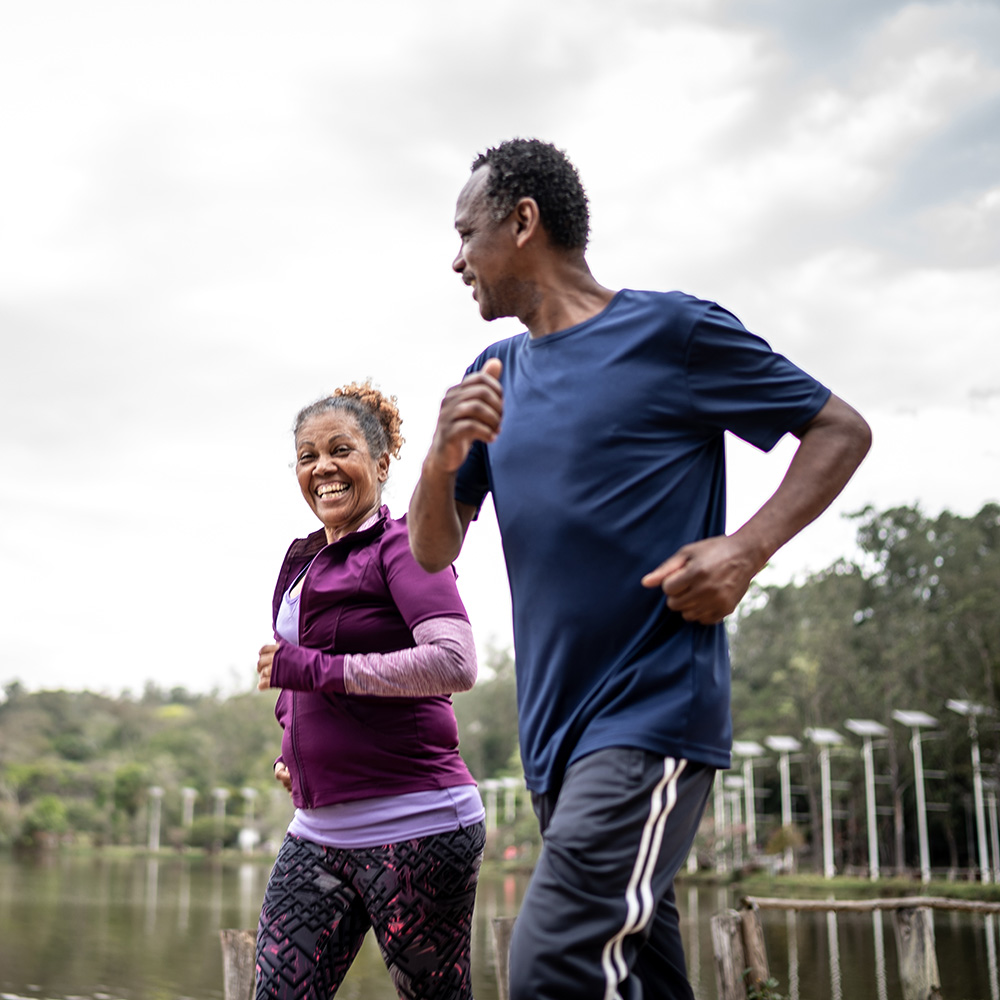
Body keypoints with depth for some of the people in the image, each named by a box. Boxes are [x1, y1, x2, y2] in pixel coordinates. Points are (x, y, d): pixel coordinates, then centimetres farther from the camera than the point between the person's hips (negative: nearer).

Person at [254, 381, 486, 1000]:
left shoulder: (401, 547, -8)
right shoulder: (305, 561, 16)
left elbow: (456, 664, -23)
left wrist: (311, 669, -18)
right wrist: (294, 750, 11)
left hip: (413, 829, -7)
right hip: (319, 832, 7)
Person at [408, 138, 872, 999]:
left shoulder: (671, 331, -4)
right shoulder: (495, 375, 14)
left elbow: (841, 430, 2)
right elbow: (432, 552, 13)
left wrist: (748, 548, -14)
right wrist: (444, 456, -9)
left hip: (654, 712, -7)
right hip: (553, 732, 7)